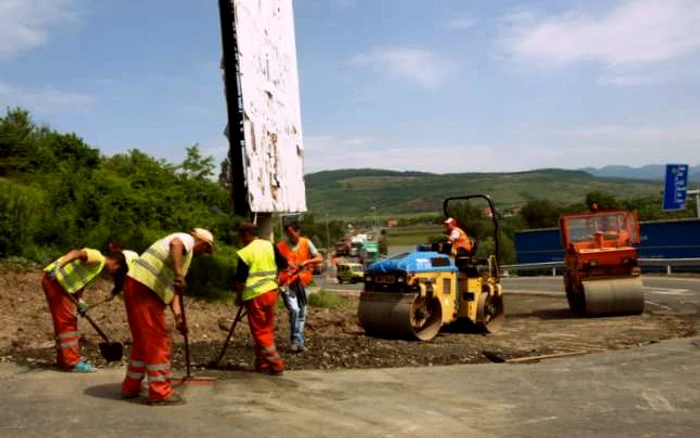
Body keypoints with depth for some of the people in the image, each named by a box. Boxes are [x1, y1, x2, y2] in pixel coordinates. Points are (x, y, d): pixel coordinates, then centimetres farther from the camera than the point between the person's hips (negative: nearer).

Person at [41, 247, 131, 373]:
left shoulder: (99, 271, 17)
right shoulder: (98, 257, -11)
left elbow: (80, 285, 13)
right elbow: (76, 253, -26)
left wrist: (80, 301, -3)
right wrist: (58, 266, -40)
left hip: (60, 283, 10)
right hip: (54, 279, -10)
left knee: (63, 322, 15)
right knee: (67, 321, -8)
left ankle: (63, 360, 24)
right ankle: (72, 362, -6)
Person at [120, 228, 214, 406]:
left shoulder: (185, 253, 28)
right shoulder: (186, 239, 1)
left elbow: (172, 288, 22)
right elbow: (175, 244, -26)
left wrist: (178, 316, 11)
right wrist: (179, 274, -32)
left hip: (138, 288, 10)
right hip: (144, 288, -10)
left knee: (143, 341, 20)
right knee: (157, 342, -4)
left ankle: (131, 387, 29)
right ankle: (160, 393, 1)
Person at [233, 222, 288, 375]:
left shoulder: (245, 253, -10)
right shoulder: (270, 246, 4)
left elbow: (240, 280, -10)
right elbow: (284, 265, 8)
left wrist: (238, 297, 3)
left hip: (254, 295, -6)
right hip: (271, 292, 6)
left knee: (260, 332, 2)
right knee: (267, 329, 15)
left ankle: (276, 364, -1)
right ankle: (262, 363, 22)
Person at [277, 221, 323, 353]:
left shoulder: (306, 243, 1)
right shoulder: (281, 246, -3)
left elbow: (319, 259, -4)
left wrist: (307, 262, -21)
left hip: (302, 282, 3)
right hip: (287, 283, -3)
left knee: (302, 313, 10)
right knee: (294, 310, -21)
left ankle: (299, 342, 22)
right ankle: (296, 340, -11)